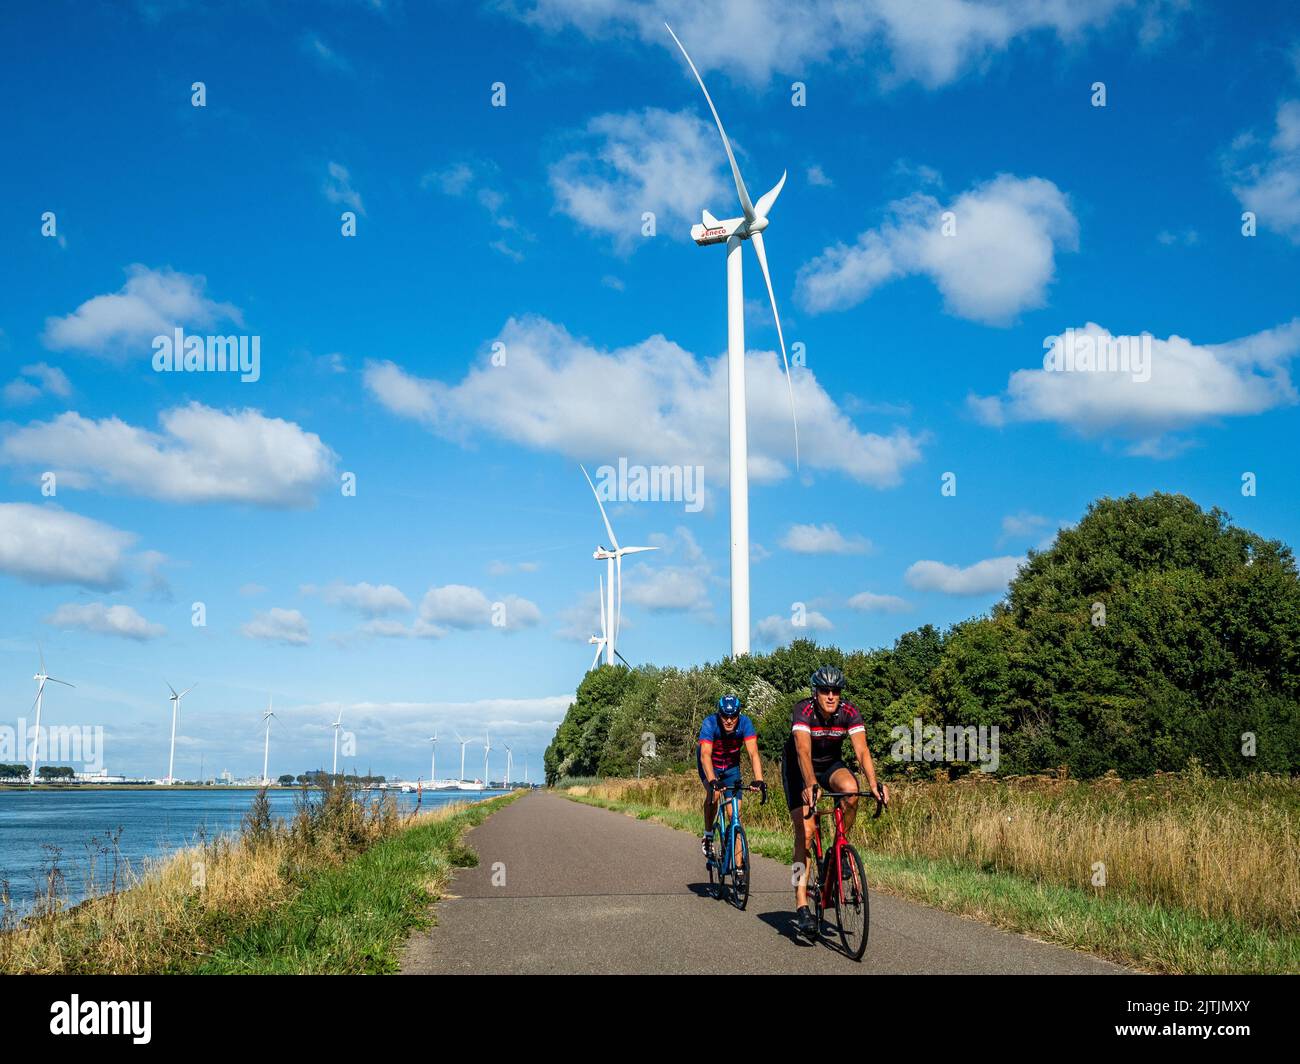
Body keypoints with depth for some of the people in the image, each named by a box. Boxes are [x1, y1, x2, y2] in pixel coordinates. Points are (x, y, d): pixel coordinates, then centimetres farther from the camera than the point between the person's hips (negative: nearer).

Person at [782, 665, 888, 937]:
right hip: (797, 768, -3)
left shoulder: (850, 713, -21)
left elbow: (862, 751, -31)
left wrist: (874, 784, -47)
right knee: (805, 831, -14)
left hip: (831, 764, 3)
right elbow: (803, 751, -43)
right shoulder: (803, 711, -29)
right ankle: (801, 905, -11)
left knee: (850, 787, -32)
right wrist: (810, 785, -58)